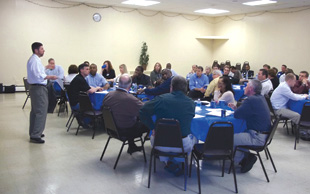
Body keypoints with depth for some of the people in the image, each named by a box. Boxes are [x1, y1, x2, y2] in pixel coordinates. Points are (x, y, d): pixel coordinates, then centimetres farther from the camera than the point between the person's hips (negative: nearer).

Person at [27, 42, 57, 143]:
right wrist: (49, 77, -17)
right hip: (39, 88, -11)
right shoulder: (35, 60, -16)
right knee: (41, 112, -10)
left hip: (34, 87, 11)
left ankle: (33, 132, 27)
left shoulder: (33, 59, 17)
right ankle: (35, 135, -8)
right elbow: (38, 76, -23)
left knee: (34, 111, 17)